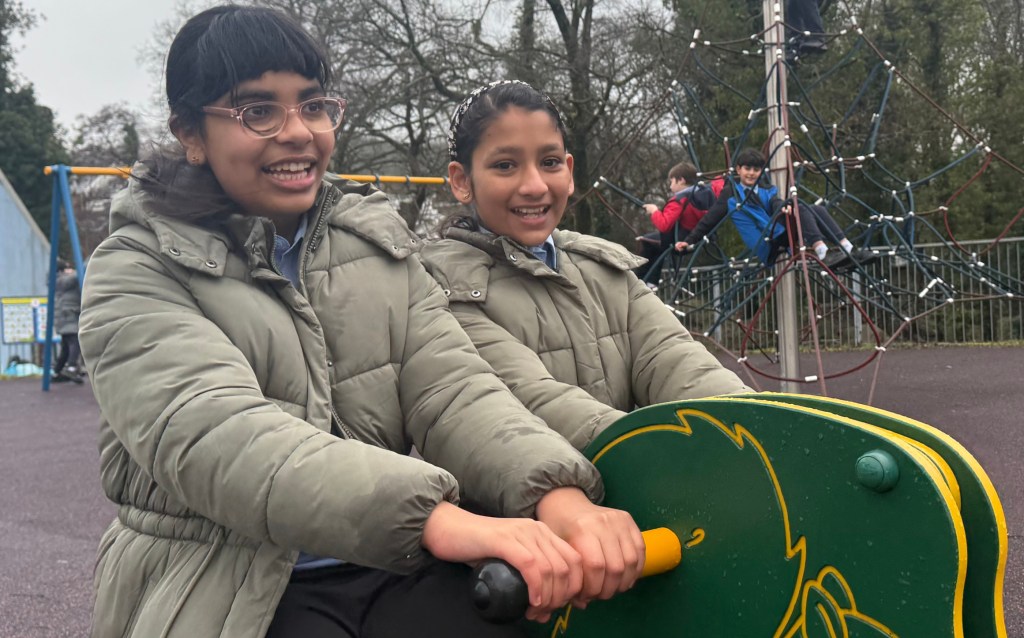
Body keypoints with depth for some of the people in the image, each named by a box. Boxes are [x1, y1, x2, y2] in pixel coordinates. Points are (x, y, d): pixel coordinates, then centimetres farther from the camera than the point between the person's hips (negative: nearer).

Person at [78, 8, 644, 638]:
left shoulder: (379, 238, 12)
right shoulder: (137, 270, -2)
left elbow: (452, 386, -1)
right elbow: (212, 433, -20)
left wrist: (559, 495, -23)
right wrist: (434, 516, -35)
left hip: (394, 566, 4)